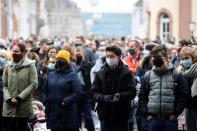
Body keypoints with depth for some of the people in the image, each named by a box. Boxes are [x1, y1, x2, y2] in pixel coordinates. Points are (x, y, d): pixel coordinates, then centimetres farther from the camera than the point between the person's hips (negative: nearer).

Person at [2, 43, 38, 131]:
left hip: (24, 107, -3)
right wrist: (9, 98, -8)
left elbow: (34, 84, -8)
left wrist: (20, 97, -13)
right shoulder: (8, 66, 9)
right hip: (9, 106, 3)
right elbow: (4, 85, 9)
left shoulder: (30, 65, -2)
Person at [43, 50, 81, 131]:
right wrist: (46, 101, 8)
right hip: (53, 112, 5)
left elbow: (77, 92, -12)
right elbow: (45, 90, 24)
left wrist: (66, 101, -20)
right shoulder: (51, 75, 15)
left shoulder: (72, 75, -4)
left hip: (67, 113, -5)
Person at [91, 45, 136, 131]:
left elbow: (132, 92, -6)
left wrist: (120, 96, -23)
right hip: (105, 114, 2)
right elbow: (94, 93, 3)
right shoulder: (100, 74, 6)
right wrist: (103, 98, -16)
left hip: (122, 115, -2)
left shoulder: (126, 73, -1)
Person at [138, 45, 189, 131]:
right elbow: (142, 97, 11)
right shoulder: (147, 76, 9)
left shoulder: (176, 75, 2)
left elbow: (183, 95, 0)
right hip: (152, 119, 2)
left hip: (170, 119, -2)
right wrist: (146, 114, 1)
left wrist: (176, 113, -6)